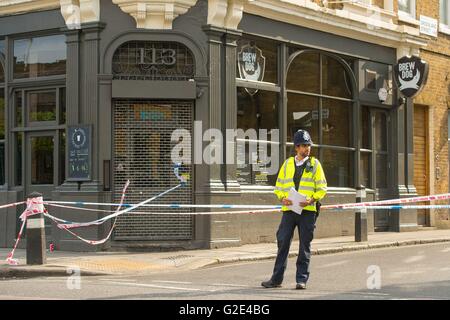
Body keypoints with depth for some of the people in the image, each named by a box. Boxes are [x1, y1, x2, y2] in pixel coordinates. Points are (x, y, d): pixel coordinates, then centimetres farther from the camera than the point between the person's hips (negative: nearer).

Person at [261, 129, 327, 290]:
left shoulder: (315, 164, 5)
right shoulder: (287, 164, 11)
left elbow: (322, 188, 4)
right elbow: (279, 185, 15)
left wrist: (312, 199, -13)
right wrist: (282, 198, -4)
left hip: (307, 210, -2)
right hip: (289, 210, 2)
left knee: (305, 246, 1)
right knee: (283, 243, 1)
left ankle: (302, 279, 8)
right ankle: (276, 278, 9)